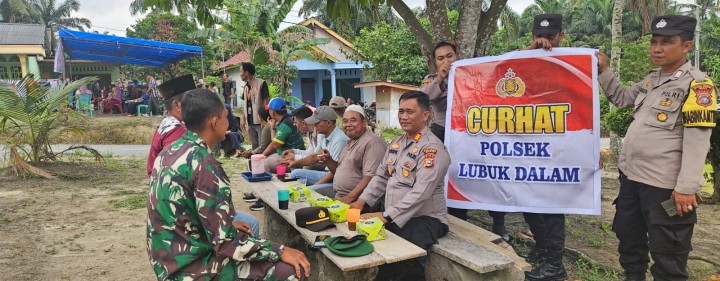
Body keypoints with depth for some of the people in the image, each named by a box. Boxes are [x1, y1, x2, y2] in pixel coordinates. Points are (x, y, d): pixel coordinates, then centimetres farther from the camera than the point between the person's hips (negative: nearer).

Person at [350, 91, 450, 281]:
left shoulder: (432, 148, -15)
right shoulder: (396, 142, 13)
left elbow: (420, 193, -24)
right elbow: (381, 176, 15)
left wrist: (386, 216, -27)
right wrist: (362, 201, 1)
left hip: (424, 218, -7)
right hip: (393, 216, 8)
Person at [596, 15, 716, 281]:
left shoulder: (697, 84, -12)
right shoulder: (651, 79, 11)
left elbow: (696, 140, -18)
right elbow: (622, 98, 28)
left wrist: (686, 188, -22)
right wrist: (604, 71, 12)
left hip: (665, 184, -8)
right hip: (631, 175, 8)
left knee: (666, 255, 6)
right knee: (628, 236, 22)